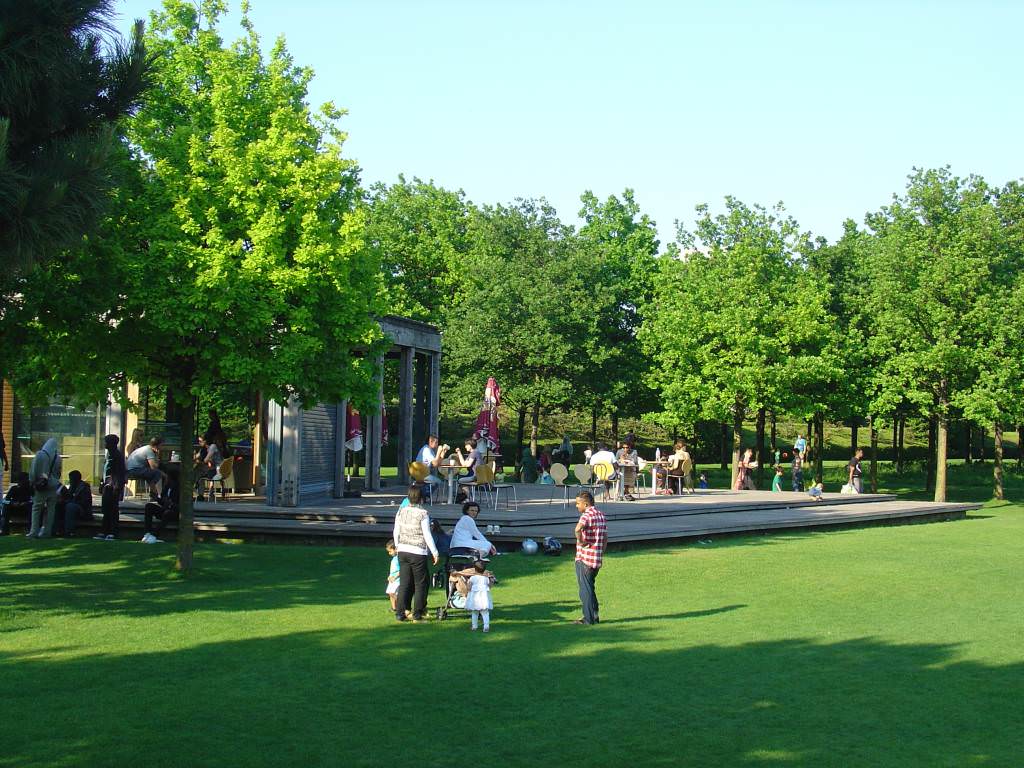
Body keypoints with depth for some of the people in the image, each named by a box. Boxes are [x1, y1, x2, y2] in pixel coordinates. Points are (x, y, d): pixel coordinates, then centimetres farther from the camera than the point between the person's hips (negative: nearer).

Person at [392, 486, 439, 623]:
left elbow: (395, 532, 9)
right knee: (421, 583, 7)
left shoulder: (401, 511, 2)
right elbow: (427, 535, -10)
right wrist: (435, 552, -2)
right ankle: (417, 614, 8)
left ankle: (400, 612, 6)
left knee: (404, 582, 9)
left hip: (403, 551, 5)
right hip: (418, 552, -5)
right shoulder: (422, 514, -13)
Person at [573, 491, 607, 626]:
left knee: (585, 589, 1)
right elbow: (605, 539, 17)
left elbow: (578, 528, -37)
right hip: (597, 559, 8)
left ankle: (589, 619, 4)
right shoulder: (601, 516, 13)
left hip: (584, 559, -8)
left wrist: (581, 542, -22)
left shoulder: (587, 515, -15)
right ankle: (594, 616, 22)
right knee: (590, 588, 19)